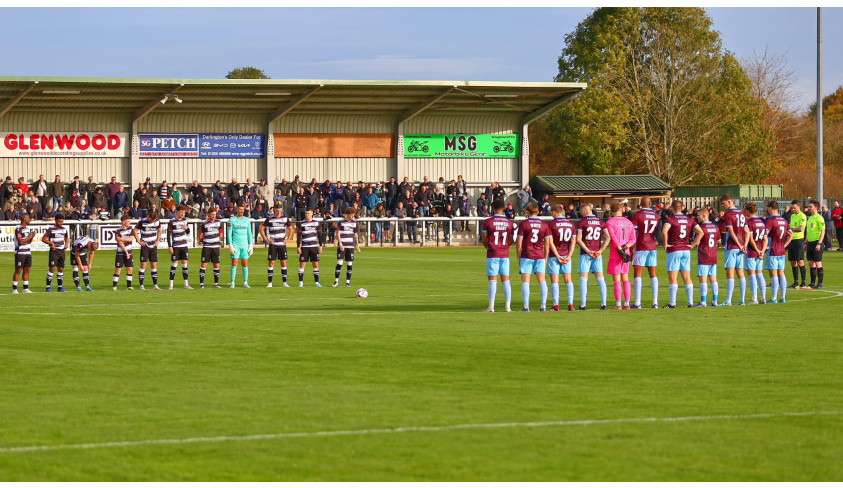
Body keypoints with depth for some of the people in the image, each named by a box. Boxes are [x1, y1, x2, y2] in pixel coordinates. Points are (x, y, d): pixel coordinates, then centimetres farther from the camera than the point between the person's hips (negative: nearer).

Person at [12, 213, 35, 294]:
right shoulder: (18, 229, -11)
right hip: (20, 253, -8)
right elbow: (21, 241, -18)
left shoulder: (28, 229, 16)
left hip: (28, 253, 8)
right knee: (18, 271, -7)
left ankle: (26, 288, 12)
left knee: (27, 270, 7)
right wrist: (29, 237, -9)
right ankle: (14, 289, -5)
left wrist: (32, 237, 3)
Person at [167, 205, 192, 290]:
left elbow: (188, 233, 19)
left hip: (184, 245, 5)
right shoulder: (172, 222, -6)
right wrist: (170, 246, -11)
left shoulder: (185, 220, 10)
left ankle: (186, 284, 8)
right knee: (174, 264, -4)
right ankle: (171, 285, 0)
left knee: (185, 264, 5)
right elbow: (169, 234, -7)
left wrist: (187, 228, -4)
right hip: (175, 247, -5)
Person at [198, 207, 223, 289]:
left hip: (216, 247, 3)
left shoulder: (219, 223, 6)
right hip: (206, 247, -3)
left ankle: (216, 283, 14)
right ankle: (201, 283, -3)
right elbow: (200, 238, 2)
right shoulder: (204, 224, -2)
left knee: (216, 265, 5)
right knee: (204, 264, -6)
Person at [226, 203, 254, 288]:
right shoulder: (232, 220, 0)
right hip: (235, 245, -3)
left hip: (245, 245, 3)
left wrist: (251, 245, 8)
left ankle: (245, 283, 6)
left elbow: (249, 233, 14)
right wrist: (230, 246, -9)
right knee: (234, 264, -6)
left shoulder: (247, 220, 10)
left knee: (245, 264, 2)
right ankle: (232, 283, -3)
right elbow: (229, 233, -1)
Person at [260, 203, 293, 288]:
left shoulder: (285, 219, 6)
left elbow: (290, 229, 16)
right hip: (272, 244, -2)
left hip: (282, 244, 2)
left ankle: (284, 282, 6)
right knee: (271, 263, -3)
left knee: (284, 263, 0)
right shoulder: (270, 219, 0)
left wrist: (288, 239, 6)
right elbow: (262, 228, 4)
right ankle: (270, 283, 1)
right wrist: (266, 239, -3)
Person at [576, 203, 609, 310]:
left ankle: (583, 304, -5)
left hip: (585, 253, -3)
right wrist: (600, 251, -4)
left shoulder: (581, 222, -5)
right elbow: (607, 238, 1)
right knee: (600, 278, 8)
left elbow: (578, 239, -12)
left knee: (583, 278, -1)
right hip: (597, 253, 3)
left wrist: (588, 251, -10)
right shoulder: (601, 222, 7)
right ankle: (603, 303, 4)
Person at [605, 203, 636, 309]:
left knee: (616, 280, -3)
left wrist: (620, 250, -15)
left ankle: (618, 305, -7)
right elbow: (633, 239, 3)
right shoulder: (629, 222, 11)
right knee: (625, 279, 11)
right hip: (626, 253, 5)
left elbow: (613, 238, -17)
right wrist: (625, 247, -8)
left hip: (615, 254, -5)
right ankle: (627, 304, 9)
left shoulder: (610, 223, -6)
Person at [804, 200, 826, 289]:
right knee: (811, 263, 9)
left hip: (816, 242, -8)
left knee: (818, 263, -5)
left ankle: (820, 284, 1)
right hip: (810, 243, 8)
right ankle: (813, 283, 16)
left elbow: (823, 231, -15)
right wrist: (806, 243, 20)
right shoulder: (810, 218, 16)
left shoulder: (819, 218, -11)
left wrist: (819, 244, -21)